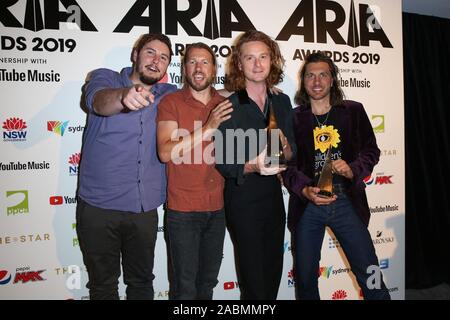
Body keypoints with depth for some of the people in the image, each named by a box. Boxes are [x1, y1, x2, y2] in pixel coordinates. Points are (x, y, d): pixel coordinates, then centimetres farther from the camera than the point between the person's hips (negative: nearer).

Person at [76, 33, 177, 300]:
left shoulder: (171, 96, 8)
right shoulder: (105, 78, -1)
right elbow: (99, 101, -24)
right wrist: (124, 96, -46)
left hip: (145, 208, 3)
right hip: (98, 207, -2)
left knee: (142, 282, 17)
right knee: (103, 284, 14)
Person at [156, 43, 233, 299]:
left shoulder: (226, 105, 6)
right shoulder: (171, 102, -5)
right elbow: (166, 152, -18)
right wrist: (207, 128, -23)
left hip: (218, 208, 4)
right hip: (183, 210, -4)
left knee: (208, 282, 18)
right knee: (185, 286, 6)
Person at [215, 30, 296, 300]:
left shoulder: (282, 102, 4)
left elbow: (293, 152, 7)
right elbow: (223, 162, -13)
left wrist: (286, 149, -15)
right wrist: (253, 166, -30)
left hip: (274, 199, 5)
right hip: (242, 203, -5)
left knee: (274, 273, 18)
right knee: (254, 281, 6)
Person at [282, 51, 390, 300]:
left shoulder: (353, 111, 6)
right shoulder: (293, 118, 2)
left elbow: (371, 150, 9)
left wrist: (353, 170, -10)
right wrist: (305, 190, -16)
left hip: (346, 201, 0)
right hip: (307, 204, 0)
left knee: (370, 274, 5)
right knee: (305, 275, 11)